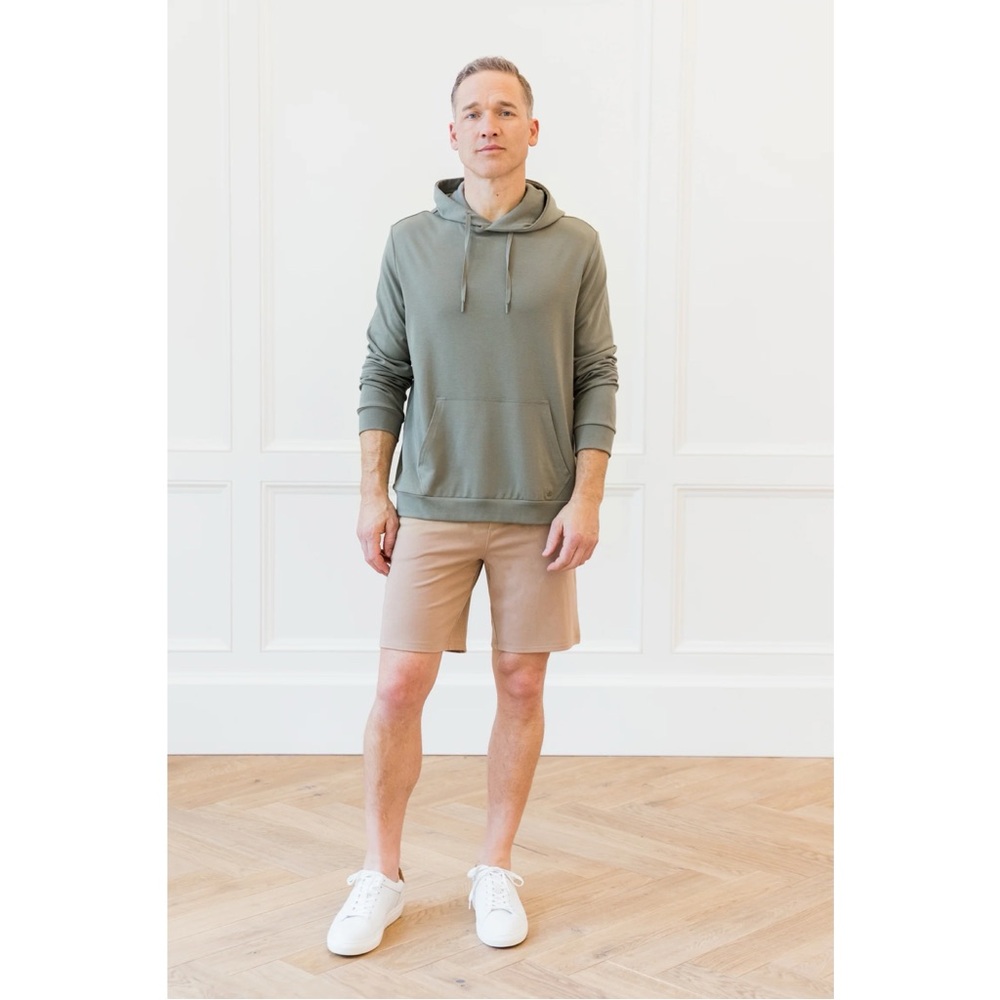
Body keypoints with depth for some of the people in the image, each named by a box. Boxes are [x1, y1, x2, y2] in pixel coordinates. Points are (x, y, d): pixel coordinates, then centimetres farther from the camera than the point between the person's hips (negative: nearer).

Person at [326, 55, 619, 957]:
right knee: (398, 689, -1)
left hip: (539, 511, 0)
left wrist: (587, 497, -7)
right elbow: (383, 373, 6)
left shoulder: (576, 246, 2)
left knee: (522, 689, 7)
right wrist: (373, 494, 1)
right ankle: (381, 875, 16)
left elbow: (596, 379, 1)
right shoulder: (411, 241, 4)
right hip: (433, 506, 0)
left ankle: (497, 868, 23)